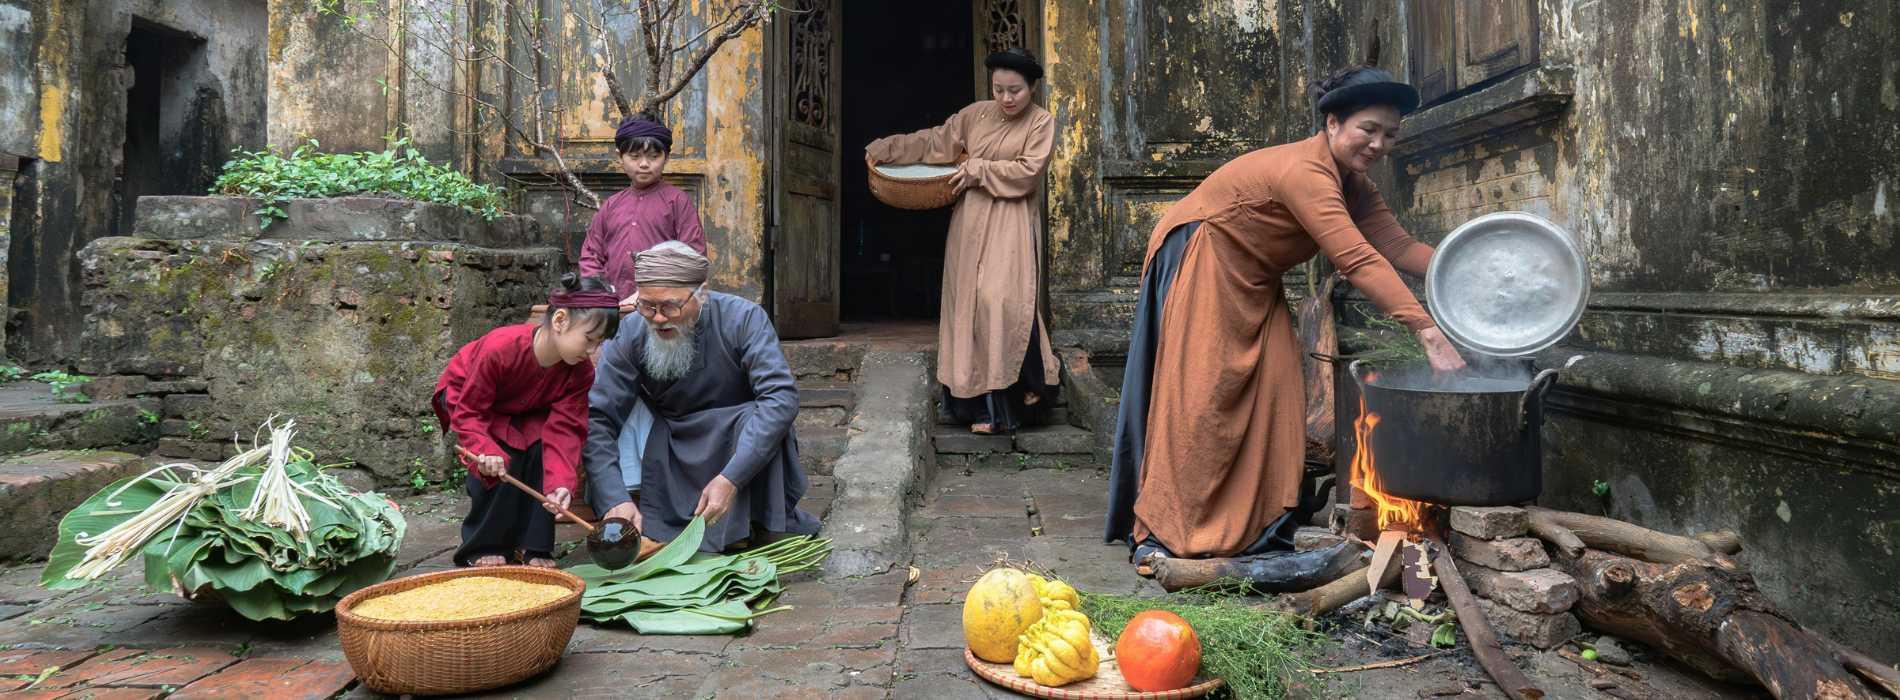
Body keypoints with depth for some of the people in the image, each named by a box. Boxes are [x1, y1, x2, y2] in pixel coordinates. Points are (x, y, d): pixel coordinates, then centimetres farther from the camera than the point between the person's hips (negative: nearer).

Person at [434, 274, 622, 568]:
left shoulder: (581, 372, -25)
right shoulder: (500, 348, -39)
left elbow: (564, 429, -28)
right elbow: (467, 412, -32)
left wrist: (561, 482, -43)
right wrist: (487, 451, -49)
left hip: (524, 411, 4)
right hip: (464, 394, -4)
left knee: (541, 447, -23)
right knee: (506, 455, -26)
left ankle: (533, 546, -11)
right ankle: (483, 548, -9)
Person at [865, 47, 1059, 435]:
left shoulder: (1041, 122, 0)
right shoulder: (975, 114, 11)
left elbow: (1027, 171, -9)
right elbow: (935, 141, 18)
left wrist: (979, 170, -7)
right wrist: (887, 149, 14)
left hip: (1011, 221, -4)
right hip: (971, 219, 4)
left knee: (1002, 298, -19)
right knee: (969, 302, 1)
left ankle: (1032, 382, 4)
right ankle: (982, 405, 7)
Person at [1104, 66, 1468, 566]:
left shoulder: (1354, 186, 3)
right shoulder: (1305, 171, -29)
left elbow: (1398, 245, -6)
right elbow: (1358, 261, -36)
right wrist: (1426, 329, -40)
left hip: (1251, 282, 10)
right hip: (1199, 263, -9)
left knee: (1270, 390, 2)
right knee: (1200, 394, -12)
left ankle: (1250, 522, 7)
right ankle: (1160, 532, -7)